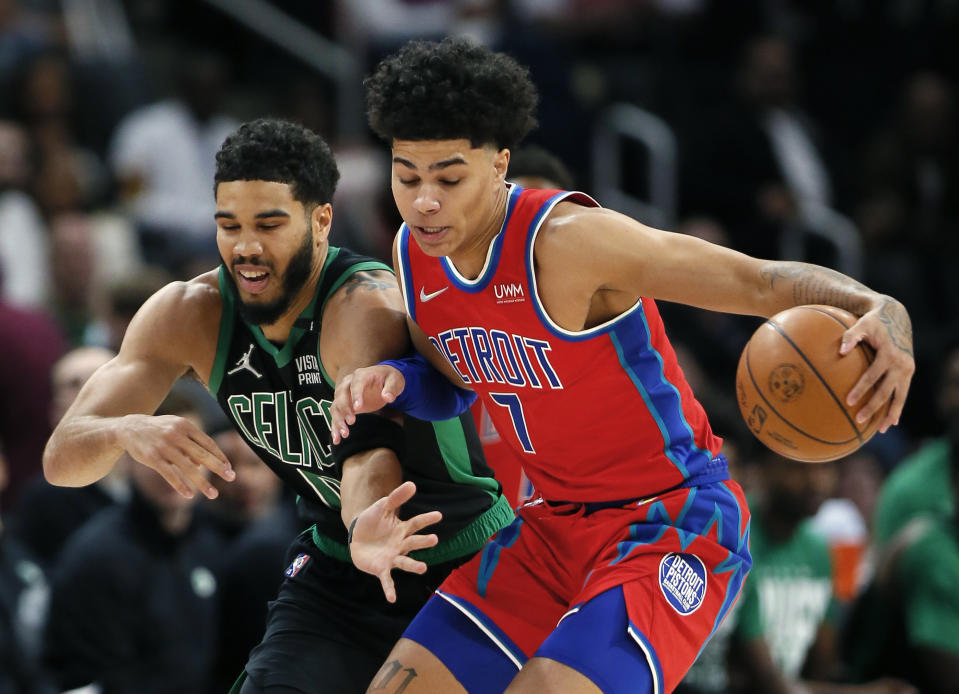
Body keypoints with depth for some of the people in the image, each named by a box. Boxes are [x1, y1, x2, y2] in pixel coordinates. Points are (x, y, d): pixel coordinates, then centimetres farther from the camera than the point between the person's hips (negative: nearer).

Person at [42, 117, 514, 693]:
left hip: (471, 564, -4)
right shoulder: (191, 315, -11)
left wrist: (367, 527, -67)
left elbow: (369, 442, -44)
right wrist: (125, 431, -38)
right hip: (337, 573, 4)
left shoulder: (367, 306, -28)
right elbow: (63, 459, -14)